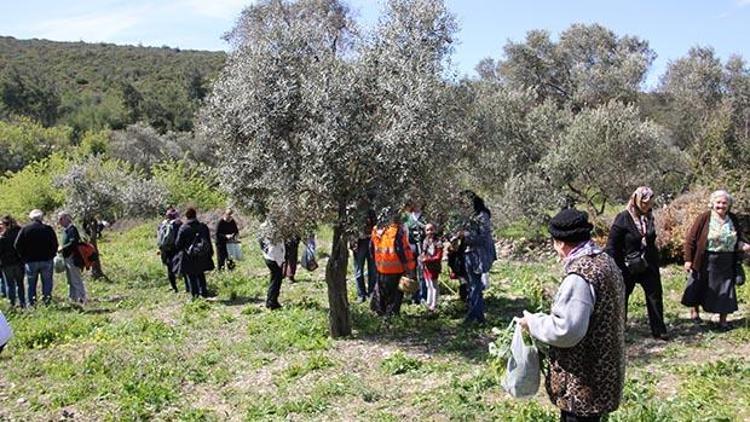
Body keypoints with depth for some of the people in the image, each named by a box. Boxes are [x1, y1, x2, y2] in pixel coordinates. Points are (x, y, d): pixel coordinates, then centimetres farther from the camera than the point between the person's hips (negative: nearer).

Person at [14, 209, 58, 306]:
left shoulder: (24, 229, -2)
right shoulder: (48, 229, -2)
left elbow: (17, 245, -2)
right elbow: (55, 245, -1)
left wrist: (24, 258, 5)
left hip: (30, 261, 0)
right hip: (46, 261, 0)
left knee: (31, 284, 9)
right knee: (47, 282, 8)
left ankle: (31, 303, 10)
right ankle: (47, 301, 5)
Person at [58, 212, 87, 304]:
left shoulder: (72, 229, -15)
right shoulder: (65, 230, 14)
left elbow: (73, 243, -25)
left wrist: (62, 248, -17)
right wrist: (62, 248, 7)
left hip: (73, 259, -10)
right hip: (67, 258, 10)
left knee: (76, 281, -6)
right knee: (70, 281, 17)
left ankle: (82, 299, -2)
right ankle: (72, 299, 25)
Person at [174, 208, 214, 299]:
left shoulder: (183, 228, -13)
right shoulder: (203, 227, -3)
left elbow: (178, 244, -8)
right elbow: (208, 242, 4)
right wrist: (210, 253, 14)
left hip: (188, 258, -3)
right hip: (202, 257, 4)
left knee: (191, 277, 9)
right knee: (201, 275, 20)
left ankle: (195, 294, 10)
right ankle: (203, 291, 20)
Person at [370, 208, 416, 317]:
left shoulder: (375, 231, 1)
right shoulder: (398, 231, -16)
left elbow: (372, 249, 12)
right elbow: (404, 251, -18)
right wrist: (410, 268, -13)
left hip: (380, 268, 5)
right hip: (396, 269, -5)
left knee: (381, 291, 20)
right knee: (395, 294, 8)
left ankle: (379, 310, 31)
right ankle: (392, 313, 11)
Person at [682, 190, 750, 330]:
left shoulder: (733, 220, 5)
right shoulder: (704, 218, -8)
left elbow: (738, 239, 18)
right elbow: (691, 238, -8)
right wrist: (688, 259, -11)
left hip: (726, 263, 3)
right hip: (706, 262, -3)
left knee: (726, 291, 6)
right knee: (699, 286, 10)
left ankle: (723, 320, 19)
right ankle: (694, 310, 32)